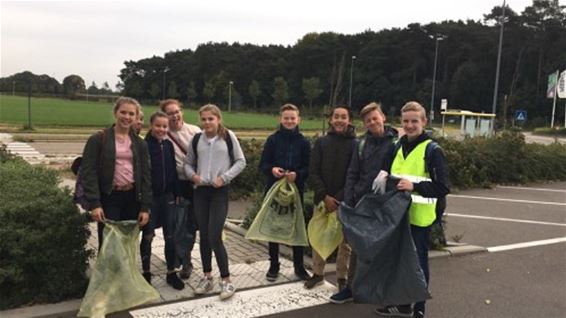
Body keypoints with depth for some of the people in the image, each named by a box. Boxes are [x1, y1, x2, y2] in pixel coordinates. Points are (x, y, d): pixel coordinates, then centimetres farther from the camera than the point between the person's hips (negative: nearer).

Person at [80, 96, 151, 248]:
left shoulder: (140, 144, 11)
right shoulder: (98, 139, -1)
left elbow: (145, 176, 8)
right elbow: (88, 172, -7)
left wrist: (145, 207, 1)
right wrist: (94, 203, -15)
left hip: (132, 198, 4)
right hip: (109, 198, -4)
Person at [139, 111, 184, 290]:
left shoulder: (169, 145, 6)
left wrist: (176, 193, 9)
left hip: (167, 196, 4)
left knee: (170, 236, 8)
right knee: (147, 236, 8)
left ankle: (171, 273, 19)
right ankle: (146, 273, 22)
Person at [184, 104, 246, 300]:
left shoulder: (228, 136, -4)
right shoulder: (197, 139, 5)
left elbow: (240, 161, 0)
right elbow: (188, 163, 14)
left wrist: (224, 177, -11)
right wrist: (192, 175, -7)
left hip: (220, 192, -4)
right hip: (200, 191, 4)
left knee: (214, 237, -9)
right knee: (204, 236, 9)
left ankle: (226, 281, 4)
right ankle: (207, 277, 24)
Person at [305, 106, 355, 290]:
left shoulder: (355, 145, -2)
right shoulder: (321, 143, 4)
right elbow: (313, 172, 1)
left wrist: (340, 198, -13)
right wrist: (324, 196, -10)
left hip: (345, 201, -2)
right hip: (322, 199, 2)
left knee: (345, 240, 4)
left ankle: (342, 277, 18)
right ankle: (317, 273, 24)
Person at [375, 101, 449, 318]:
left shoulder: (432, 150, -11)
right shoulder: (398, 146, 10)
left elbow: (443, 187, -16)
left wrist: (414, 186, -26)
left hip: (420, 216, -7)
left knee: (418, 261, 5)